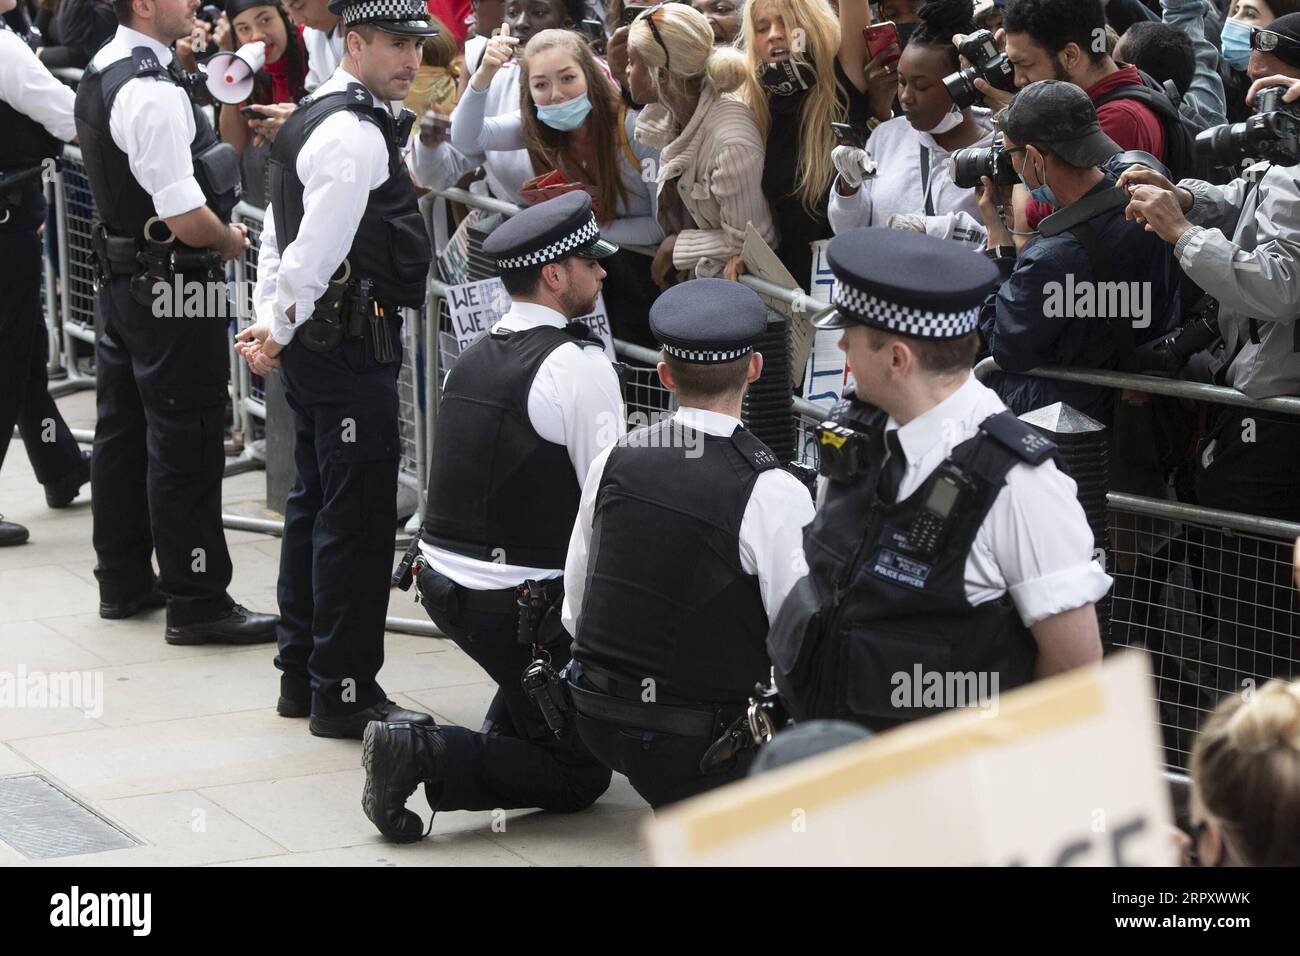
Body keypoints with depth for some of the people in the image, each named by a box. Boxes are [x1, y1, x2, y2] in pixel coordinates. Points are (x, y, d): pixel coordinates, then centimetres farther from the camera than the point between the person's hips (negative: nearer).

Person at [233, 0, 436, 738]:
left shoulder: (314, 119, 17)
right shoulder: (355, 134, -17)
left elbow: (280, 237, 19)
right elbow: (315, 247, -21)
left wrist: (270, 324, 13)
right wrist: (278, 331, -10)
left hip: (314, 345, 11)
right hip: (353, 344, -11)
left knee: (316, 506, 17)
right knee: (358, 517, -5)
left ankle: (302, 674, 26)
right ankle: (344, 693, 0)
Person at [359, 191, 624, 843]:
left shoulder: (472, 358, 9)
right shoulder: (579, 365, -15)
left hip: (443, 585, 8)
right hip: (520, 609, -8)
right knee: (580, 775, 5)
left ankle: (503, 736, 24)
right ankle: (424, 755, -15)